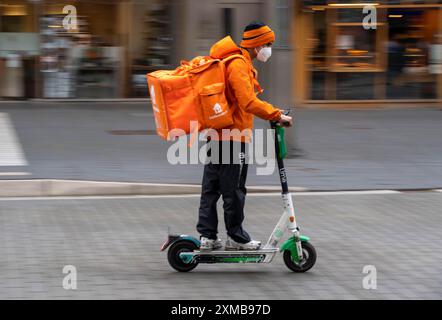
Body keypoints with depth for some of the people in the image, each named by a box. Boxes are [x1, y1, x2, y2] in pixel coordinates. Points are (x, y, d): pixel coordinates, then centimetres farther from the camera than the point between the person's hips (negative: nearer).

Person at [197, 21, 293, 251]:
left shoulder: (240, 62, 17)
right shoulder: (238, 65, -16)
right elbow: (249, 103, -25)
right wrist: (277, 115, -21)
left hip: (215, 134, 10)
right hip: (233, 137, -10)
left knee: (211, 188, 10)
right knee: (234, 190, 0)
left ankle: (207, 236, 14)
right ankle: (236, 237, 8)